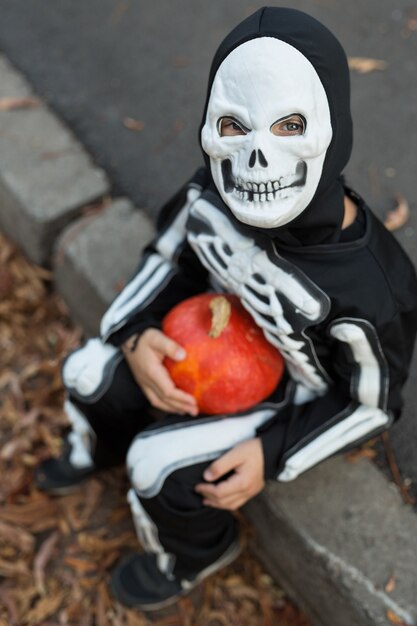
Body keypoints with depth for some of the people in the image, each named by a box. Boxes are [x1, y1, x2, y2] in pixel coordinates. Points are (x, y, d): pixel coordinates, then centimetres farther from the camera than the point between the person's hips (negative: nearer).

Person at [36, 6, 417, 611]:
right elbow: (171, 255, -2)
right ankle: (103, 448, 43)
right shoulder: (212, 194, -25)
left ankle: (192, 556, 26)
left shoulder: (366, 286, -39)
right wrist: (135, 333, -19)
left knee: (160, 466, -12)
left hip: (297, 399, -5)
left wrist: (273, 453, -21)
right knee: (90, 375, 4)